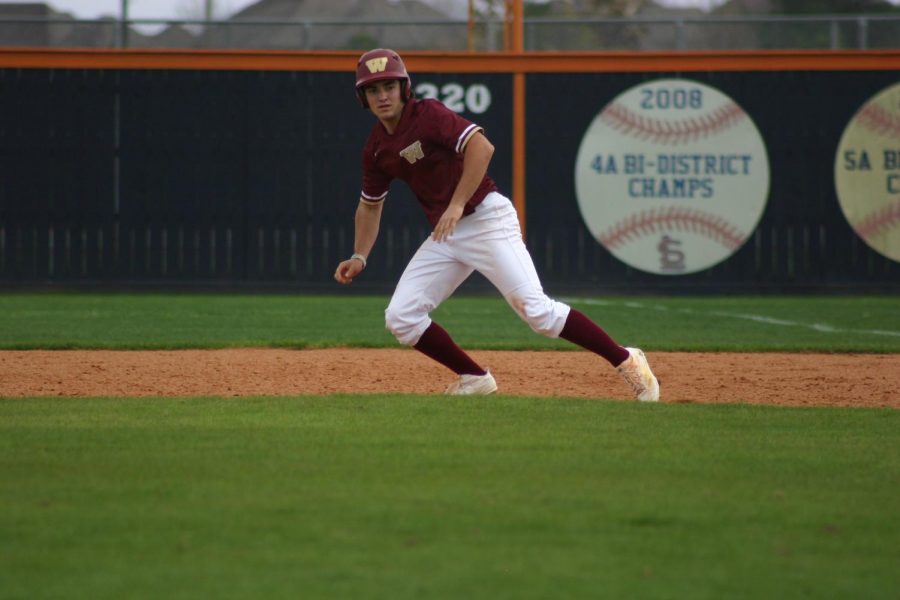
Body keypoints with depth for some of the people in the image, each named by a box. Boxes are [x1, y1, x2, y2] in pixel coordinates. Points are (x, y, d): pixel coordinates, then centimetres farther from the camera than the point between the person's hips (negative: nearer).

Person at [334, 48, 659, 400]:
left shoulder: (428, 115, -11)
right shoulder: (376, 148, 10)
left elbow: (481, 146, -24)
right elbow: (370, 205, 24)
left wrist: (457, 204, -28)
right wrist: (359, 258, 12)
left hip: (487, 219, -8)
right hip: (444, 234, 8)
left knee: (534, 308, -19)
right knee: (400, 318, -2)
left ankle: (627, 362, -11)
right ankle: (475, 379, 12)